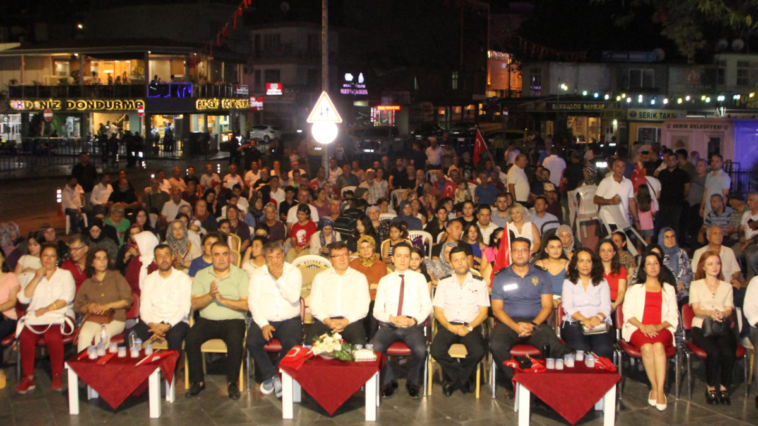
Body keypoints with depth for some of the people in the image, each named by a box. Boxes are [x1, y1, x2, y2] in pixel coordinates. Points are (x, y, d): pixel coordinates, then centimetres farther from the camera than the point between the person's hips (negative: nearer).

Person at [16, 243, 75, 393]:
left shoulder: (65, 274, 14)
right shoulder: (34, 276, 23)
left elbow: (67, 298, -2)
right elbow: (23, 298, 7)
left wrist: (48, 309, -14)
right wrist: (37, 278, 0)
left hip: (59, 316, -3)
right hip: (35, 317, 3)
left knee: (53, 336, -35)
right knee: (25, 337, -30)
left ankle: (58, 375, -20)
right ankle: (28, 377, -20)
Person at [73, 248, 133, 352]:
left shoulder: (116, 277, 15)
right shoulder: (87, 283, 21)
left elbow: (127, 300, 6)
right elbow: (77, 307, 18)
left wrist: (108, 306, -6)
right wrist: (88, 307, -3)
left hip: (115, 319, -2)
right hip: (92, 319, 2)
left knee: (101, 335, -35)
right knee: (84, 335, -32)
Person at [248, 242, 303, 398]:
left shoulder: (294, 272, 5)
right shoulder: (258, 275, 9)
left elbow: (294, 297, -10)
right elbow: (253, 302, 0)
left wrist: (279, 278, -13)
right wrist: (263, 324, -13)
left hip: (290, 320, -2)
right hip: (264, 319, 2)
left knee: (291, 343, -31)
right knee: (252, 341, -27)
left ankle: (280, 376, -4)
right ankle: (270, 375, -4)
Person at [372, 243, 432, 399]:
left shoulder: (419, 278, 15)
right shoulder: (384, 281, 16)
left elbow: (427, 306, 8)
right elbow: (377, 310, 9)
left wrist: (414, 320, -10)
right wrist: (393, 319, -11)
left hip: (413, 325, -1)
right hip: (389, 325, 1)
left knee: (421, 350, -32)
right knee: (376, 347, -31)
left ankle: (412, 382, 0)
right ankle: (388, 381, -3)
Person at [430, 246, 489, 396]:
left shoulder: (479, 283, 13)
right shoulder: (444, 283, 17)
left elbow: (483, 312, 7)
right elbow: (438, 311, 10)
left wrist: (469, 327, -11)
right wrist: (449, 326, -10)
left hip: (471, 326, -1)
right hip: (448, 325, 1)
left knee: (478, 351, -33)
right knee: (436, 350, -31)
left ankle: (452, 379, -5)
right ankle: (464, 378, -5)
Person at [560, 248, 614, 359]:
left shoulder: (602, 282, 21)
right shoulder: (568, 283, 17)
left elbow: (606, 307, 8)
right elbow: (568, 308, 3)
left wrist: (599, 317, -17)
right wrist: (584, 319, -16)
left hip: (599, 323, 1)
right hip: (574, 323, -1)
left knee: (603, 349, -32)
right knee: (581, 348, -34)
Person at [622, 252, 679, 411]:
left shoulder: (669, 289, 25)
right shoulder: (634, 289, 23)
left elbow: (673, 316, 13)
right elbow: (628, 313, 9)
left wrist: (658, 326, -8)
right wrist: (642, 326, -11)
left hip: (662, 329, 0)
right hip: (638, 329, 0)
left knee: (658, 345, -36)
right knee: (647, 347, -35)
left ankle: (660, 390, -37)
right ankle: (655, 387, -25)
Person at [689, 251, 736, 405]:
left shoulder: (727, 286, 20)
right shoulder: (696, 285, 14)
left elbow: (729, 310, 6)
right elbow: (696, 310, 0)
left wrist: (721, 314, -20)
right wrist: (710, 313, -23)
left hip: (722, 328, 2)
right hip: (702, 327, -2)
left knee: (728, 352, -30)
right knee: (714, 352, -31)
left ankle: (724, 387, -12)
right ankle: (711, 387, -12)